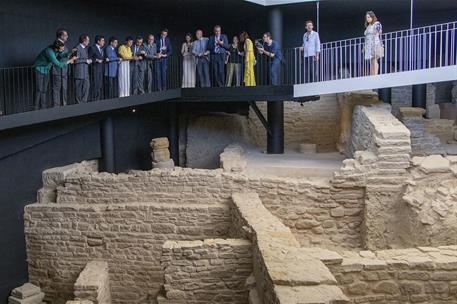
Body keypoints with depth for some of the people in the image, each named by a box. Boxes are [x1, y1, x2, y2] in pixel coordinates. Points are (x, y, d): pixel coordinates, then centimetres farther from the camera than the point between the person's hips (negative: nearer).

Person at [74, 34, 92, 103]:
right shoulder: (77, 48, -13)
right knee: (79, 87, 0)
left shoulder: (85, 48, 14)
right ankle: (79, 102, 8)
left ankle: (84, 101, 14)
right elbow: (76, 60, -18)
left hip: (85, 72, 8)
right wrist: (85, 60, -15)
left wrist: (89, 60, 6)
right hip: (79, 72, -8)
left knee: (87, 86, 6)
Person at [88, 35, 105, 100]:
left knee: (101, 84, 8)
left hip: (101, 68, 8)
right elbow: (89, 58, -8)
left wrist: (105, 59, 5)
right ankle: (94, 98, -3)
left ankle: (99, 98, 14)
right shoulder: (92, 48, -7)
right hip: (95, 69, -7)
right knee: (95, 84, -8)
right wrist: (96, 60, -16)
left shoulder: (102, 48, 16)